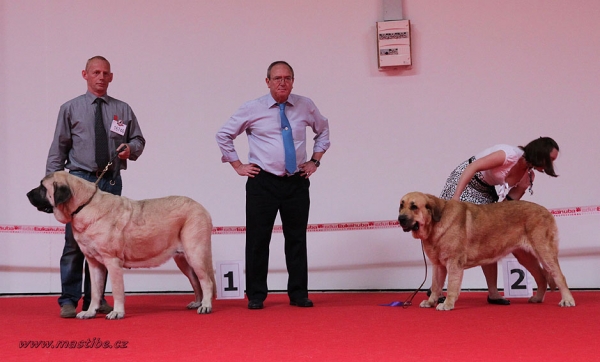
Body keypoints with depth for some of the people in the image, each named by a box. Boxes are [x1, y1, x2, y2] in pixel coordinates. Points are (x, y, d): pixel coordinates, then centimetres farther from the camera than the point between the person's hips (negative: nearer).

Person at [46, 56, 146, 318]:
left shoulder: (123, 110, 11)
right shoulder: (70, 109, 5)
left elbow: (138, 139, 17)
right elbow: (58, 148, 4)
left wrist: (131, 148, -6)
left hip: (112, 181, 3)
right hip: (80, 179, -2)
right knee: (74, 242, -7)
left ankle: (95, 299, 12)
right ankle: (69, 300, -1)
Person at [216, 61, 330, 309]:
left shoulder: (305, 106, 5)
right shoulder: (252, 109, -1)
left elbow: (323, 130, 23)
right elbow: (223, 135, 7)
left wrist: (315, 160, 13)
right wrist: (238, 166, 2)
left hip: (297, 182, 2)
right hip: (263, 182, -2)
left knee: (297, 238, 6)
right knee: (258, 239, -1)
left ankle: (298, 294, 15)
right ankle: (256, 295, 9)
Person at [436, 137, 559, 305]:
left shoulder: (528, 175, -6)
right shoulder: (511, 154, -29)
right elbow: (472, 167, -33)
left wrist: (522, 187, -21)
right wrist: (456, 197, -38)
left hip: (485, 193, 7)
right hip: (464, 182, -7)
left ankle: (493, 292, 4)